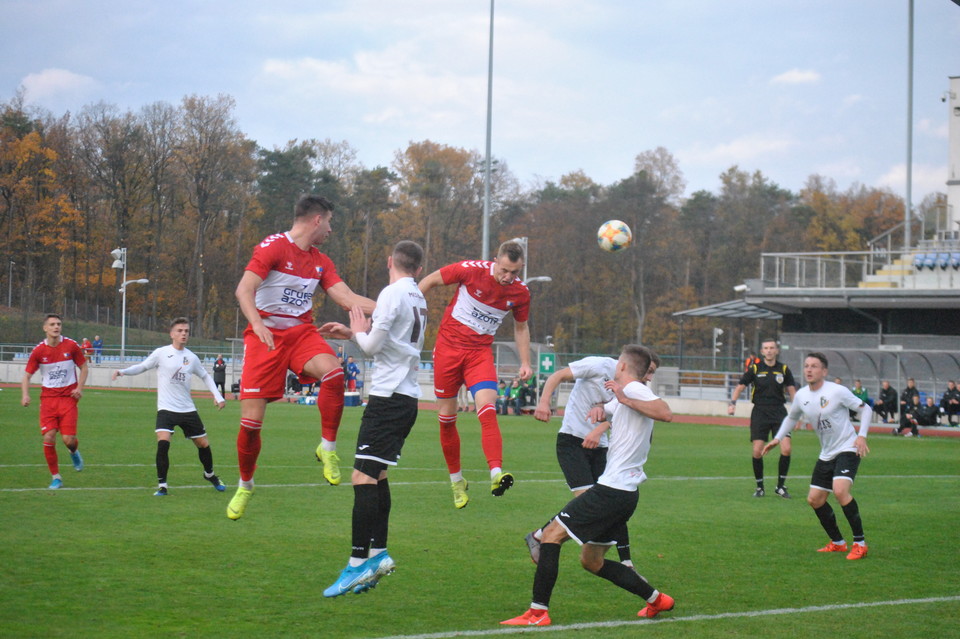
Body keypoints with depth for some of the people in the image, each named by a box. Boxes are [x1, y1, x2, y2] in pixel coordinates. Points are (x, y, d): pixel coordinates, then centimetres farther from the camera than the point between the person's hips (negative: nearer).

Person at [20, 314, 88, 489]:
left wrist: (79, 388, -7)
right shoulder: (38, 351, -2)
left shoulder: (71, 346, -3)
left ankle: (74, 452, 29)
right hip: (48, 397, 1)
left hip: (68, 397, -1)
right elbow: (27, 375, 2)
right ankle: (55, 476, 7)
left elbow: (84, 368, 9)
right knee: (48, 437, -10)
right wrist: (25, 395, -16)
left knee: (68, 439, -10)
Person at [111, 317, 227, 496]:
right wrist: (123, 371, -16)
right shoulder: (161, 353, -6)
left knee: (203, 444, 11)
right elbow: (142, 367, 2)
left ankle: (210, 474, 40)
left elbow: (205, 376, 19)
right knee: (163, 442, -24)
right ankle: (162, 485, -12)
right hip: (166, 409, -4)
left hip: (188, 409, 4)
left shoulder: (191, 357, 4)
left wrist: (217, 396, 10)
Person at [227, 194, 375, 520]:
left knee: (333, 372, -31)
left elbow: (347, 298, 7)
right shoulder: (273, 247, -9)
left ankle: (328, 447, -14)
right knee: (251, 421, -6)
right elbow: (244, 290, -18)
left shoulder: (321, 262, 12)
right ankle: (245, 486, 19)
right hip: (266, 335, -4)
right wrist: (258, 325, -35)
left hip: (302, 332, 4)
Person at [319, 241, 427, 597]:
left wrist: (358, 332, 8)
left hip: (388, 396, -9)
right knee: (376, 475, 16)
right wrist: (353, 334, 20)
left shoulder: (392, 293, -10)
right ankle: (378, 553, 16)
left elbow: (373, 345, -12)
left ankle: (359, 562, -17)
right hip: (408, 397, 10)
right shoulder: (418, 299, 16)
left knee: (363, 477, -13)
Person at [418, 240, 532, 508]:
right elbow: (431, 280, -1)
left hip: (480, 352, 1)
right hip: (448, 346, -1)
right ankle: (456, 481, 19)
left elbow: (521, 327, 15)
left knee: (487, 410, -23)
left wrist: (525, 362, 8)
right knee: (446, 418, 3)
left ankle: (496, 474, -34)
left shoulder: (520, 293, -4)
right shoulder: (471, 270, -14)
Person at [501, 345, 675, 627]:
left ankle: (537, 613, -13)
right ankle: (656, 599, 19)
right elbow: (604, 412, 37)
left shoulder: (634, 389, -10)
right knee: (591, 561, 17)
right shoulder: (625, 394, 20)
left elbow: (665, 413, -27)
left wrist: (625, 399, -26)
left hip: (611, 489, -10)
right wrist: (599, 409, 12)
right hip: (625, 494, 10)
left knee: (552, 534, -9)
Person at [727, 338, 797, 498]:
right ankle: (759, 487, 10)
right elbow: (740, 387, 6)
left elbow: (792, 390, 10)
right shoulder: (755, 369, 1)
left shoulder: (783, 369, 4)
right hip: (760, 412, -1)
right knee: (757, 451, -8)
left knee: (786, 449, -11)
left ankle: (781, 486, 5)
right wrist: (733, 403, -8)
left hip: (779, 411, 1)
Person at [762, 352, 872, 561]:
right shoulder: (801, 396, 2)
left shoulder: (837, 391, -16)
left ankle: (860, 543, -18)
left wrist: (862, 436, -19)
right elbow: (792, 417, 24)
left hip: (847, 449, -7)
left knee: (840, 490, -28)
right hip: (826, 454, 7)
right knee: (814, 499, 6)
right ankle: (837, 543, 24)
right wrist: (777, 438, 17)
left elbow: (865, 409, -7)